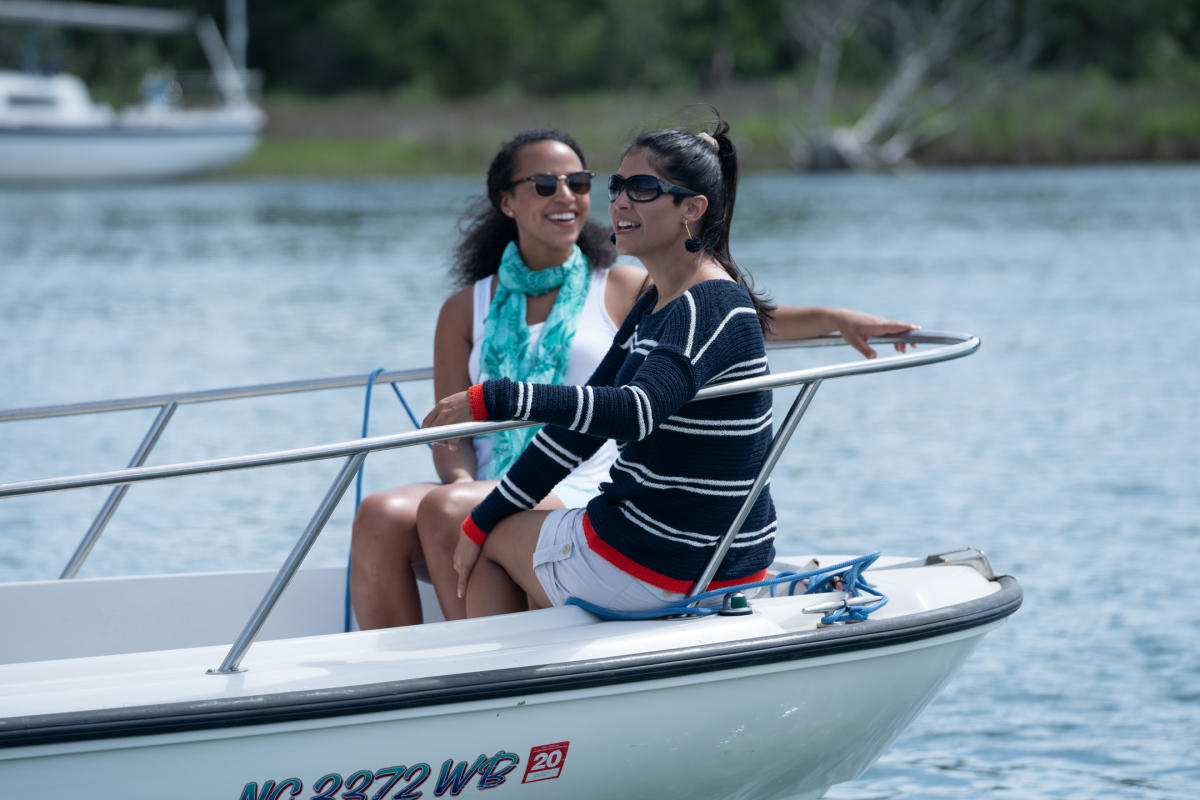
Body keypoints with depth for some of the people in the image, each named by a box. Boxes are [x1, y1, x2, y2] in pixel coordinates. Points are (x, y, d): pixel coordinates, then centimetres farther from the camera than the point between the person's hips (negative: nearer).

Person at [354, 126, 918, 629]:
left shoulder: (623, 291, 12)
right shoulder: (467, 310, 17)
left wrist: (836, 319, -8)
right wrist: (462, 480, -12)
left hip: (584, 497, -3)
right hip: (488, 492, 3)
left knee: (447, 510, -32)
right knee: (380, 517, -28)